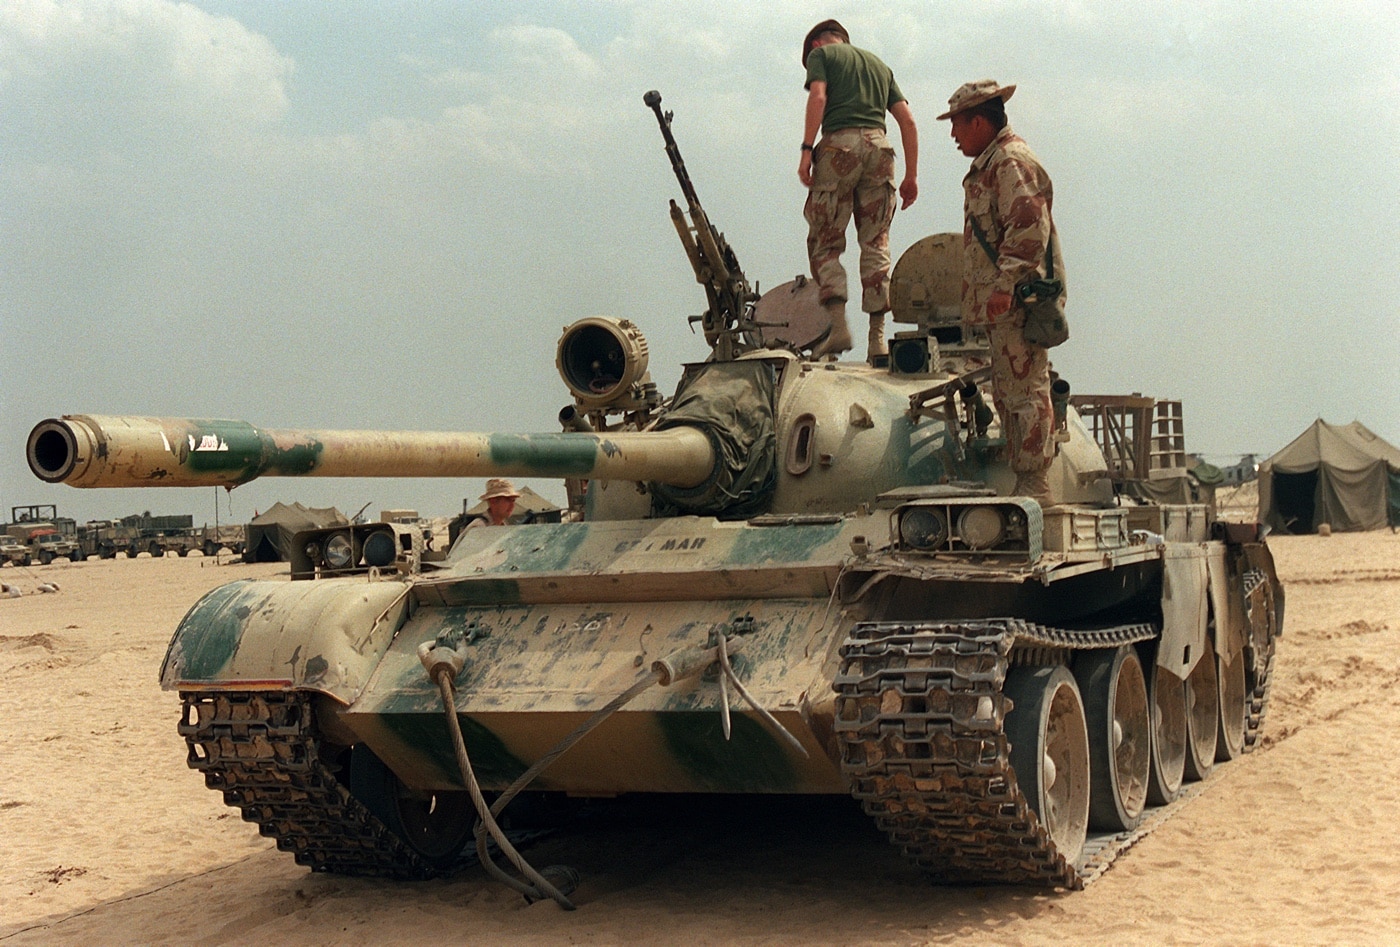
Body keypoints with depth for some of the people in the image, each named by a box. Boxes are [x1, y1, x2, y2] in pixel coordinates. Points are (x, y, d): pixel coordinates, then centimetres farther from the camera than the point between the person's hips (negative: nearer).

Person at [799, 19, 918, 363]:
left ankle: (838, 323, -16)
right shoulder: (879, 64, 28)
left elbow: (818, 96, -6)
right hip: (879, 146, 4)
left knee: (824, 243, 1)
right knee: (875, 244, 5)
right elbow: (908, 121, 20)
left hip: (839, 145, -4)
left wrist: (807, 149, -10)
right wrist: (911, 175, 18)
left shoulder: (821, 53, 15)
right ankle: (877, 338, -1)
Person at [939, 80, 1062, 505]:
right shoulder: (991, 163, 22)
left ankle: (1034, 486, -8)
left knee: (1026, 391, -9)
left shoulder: (1011, 161, -10)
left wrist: (1004, 285, -25)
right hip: (1000, 306, 11)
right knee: (1008, 394, 12)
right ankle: (1025, 483, 17)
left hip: (1016, 301, -11)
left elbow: (1028, 229, -21)